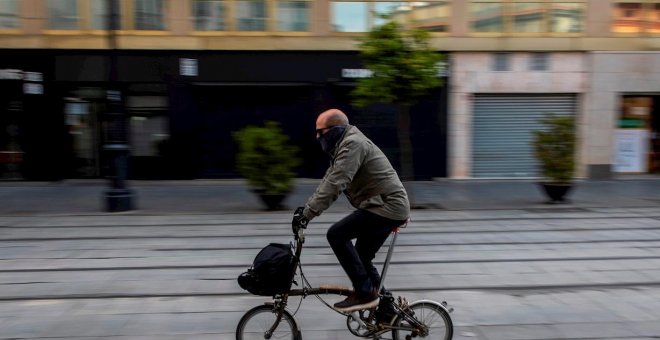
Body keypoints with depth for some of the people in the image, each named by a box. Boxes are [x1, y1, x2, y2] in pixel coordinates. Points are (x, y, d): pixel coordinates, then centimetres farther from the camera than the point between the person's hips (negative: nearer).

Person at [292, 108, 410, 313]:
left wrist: (307, 214, -24)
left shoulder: (352, 144, -16)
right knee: (361, 258, 14)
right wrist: (305, 208, 11)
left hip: (386, 206, -10)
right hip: (388, 206, 10)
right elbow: (328, 183, 19)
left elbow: (334, 184, -25)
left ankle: (365, 292, -8)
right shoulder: (343, 147, 17)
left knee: (336, 235, -15)